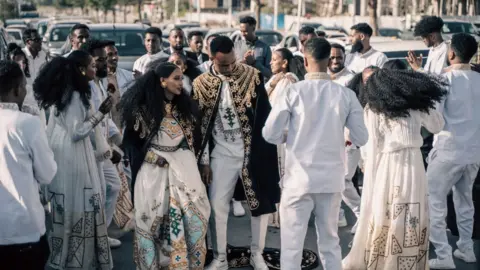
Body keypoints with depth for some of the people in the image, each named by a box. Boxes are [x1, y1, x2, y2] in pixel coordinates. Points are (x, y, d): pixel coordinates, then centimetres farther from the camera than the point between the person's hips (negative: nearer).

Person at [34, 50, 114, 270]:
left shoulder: (63, 92, 10)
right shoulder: (75, 96, -19)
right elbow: (76, 132, -20)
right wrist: (99, 114, -17)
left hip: (62, 153, 9)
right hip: (73, 156, -9)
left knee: (66, 204, 16)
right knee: (78, 204, -1)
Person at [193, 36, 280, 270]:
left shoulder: (252, 76, -5)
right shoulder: (201, 84, -3)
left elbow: (264, 114, -2)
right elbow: (199, 125, 3)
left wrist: (268, 149, -6)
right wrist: (203, 160, 2)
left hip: (253, 151, 0)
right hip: (221, 154, 1)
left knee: (260, 203, 6)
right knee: (217, 207, 4)